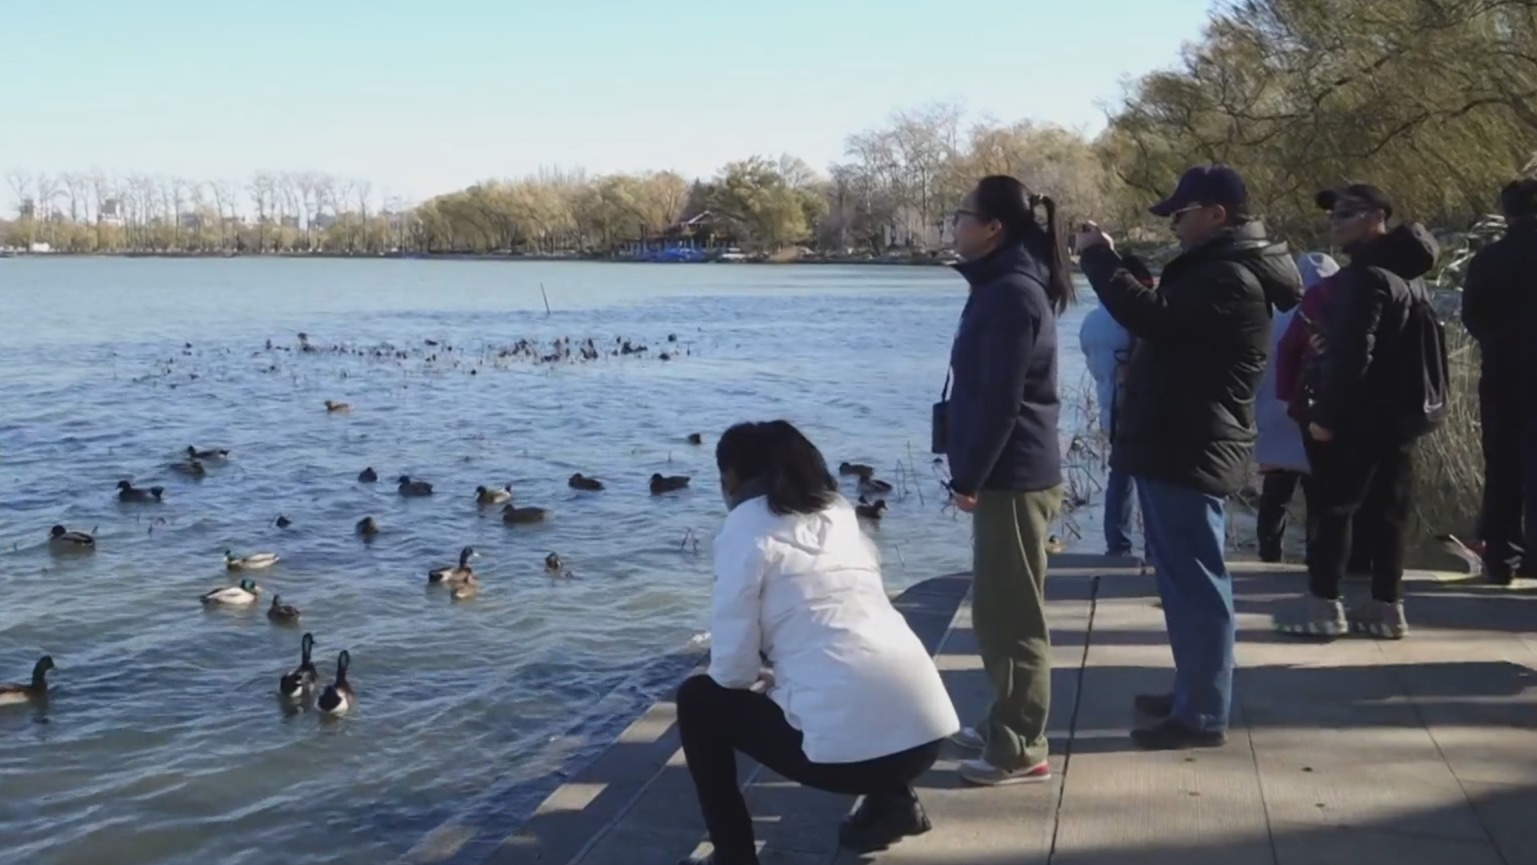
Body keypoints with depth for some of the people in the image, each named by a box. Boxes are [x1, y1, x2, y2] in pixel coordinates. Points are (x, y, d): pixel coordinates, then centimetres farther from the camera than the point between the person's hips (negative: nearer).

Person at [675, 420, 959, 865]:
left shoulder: (746, 530, 1)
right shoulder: (838, 513, 20)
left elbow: (732, 668, -1)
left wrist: (760, 681, 20)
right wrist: (774, 677, 32)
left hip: (848, 743, -6)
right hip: (927, 729, 7)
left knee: (699, 700, 17)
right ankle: (892, 800, 23)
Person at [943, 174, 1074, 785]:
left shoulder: (1010, 294, -17)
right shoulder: (1005, 286, 14)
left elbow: (1000, 400, -21)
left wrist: (968, 477, -16)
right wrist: (973, 471, 17)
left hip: (1012, 476, -10)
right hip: (1011, 473, 10)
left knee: (1012, 615, -3)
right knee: (999, 612, 18)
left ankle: (1021, 751, 4)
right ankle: (1006, 724, 29)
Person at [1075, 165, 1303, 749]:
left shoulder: (1231, 278, -18)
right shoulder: (1218, 267, 18)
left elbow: (1153, 317, -26)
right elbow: (1164, 315, 20)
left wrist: (1099, 258, -16)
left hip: (1189, 451, -11)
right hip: (1181, 445, 11)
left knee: (1193, 580, -6)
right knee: (1187, 577, 18)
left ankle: (1202, 714, 0)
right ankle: (1193, 694, 28)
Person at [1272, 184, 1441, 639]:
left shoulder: (1366, 274, -16)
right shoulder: (1409, 272, 16)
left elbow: (1351, 353, -23)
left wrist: (1325, 413, -20)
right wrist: (1411, 404, 20)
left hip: (1357, 416, -9)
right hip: (1398, 414, 9)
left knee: (1332, 507, -1)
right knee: (1387, 510, 10)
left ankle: (1324, 604, 3)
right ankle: (1386, 606, 14)